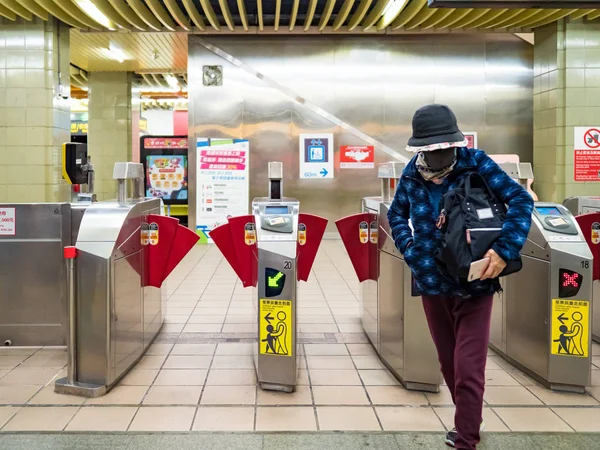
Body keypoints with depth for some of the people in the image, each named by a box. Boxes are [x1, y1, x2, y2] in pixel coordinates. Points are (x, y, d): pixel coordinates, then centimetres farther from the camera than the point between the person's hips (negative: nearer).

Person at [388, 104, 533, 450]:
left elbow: (521, 198, -14)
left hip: (474, 284, -4)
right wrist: (407, 244, -5)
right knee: (449, 363, 17)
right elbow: (397, 213, 12)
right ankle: (470, 421, 39)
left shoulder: (476, 163, -13)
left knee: (468, 368, -6)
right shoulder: (411, 173, -4)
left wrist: (506, 250, -25)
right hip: (431, 285, 4)